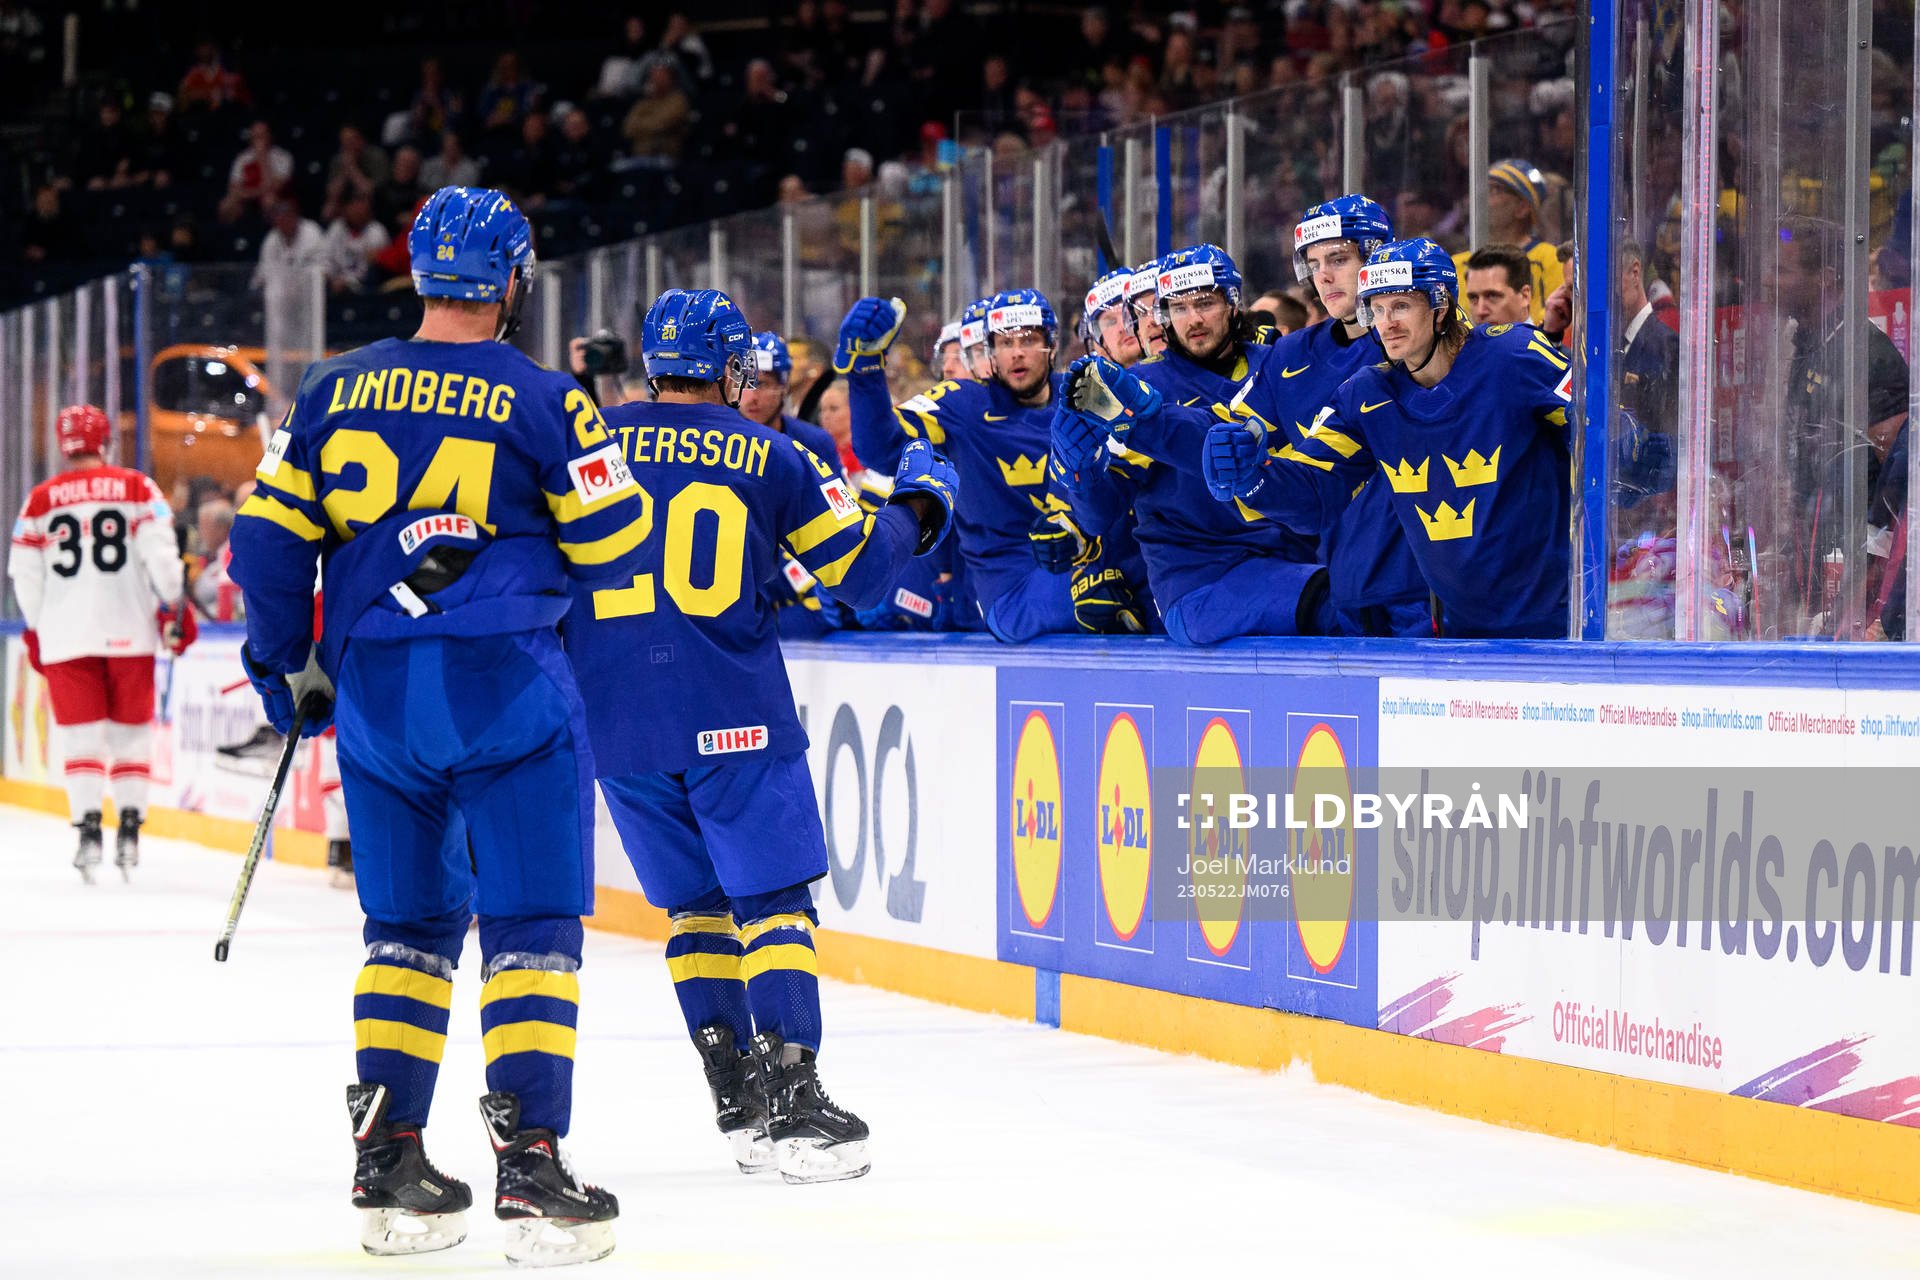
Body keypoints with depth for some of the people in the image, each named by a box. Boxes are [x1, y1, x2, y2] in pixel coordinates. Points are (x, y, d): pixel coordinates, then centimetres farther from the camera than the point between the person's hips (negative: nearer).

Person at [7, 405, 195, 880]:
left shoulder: (41, 500, 4)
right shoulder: (136, 489, 0)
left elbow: (24, 575, 6)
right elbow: (161, 555, -7)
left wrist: (36, 631, 18)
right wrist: (173, 610, 3)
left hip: (65, 636, 0)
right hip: (129, 631, 0)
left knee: (80, 733, 4)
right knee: (131, 730, 10)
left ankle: (88, 825, -8)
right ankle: (130, 827, 7)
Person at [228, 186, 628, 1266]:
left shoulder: (337, 391, 6)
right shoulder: (542, 401, -5)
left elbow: (269, 534, 8)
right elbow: (613, 542, -1)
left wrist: (289, 667, 20)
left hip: (375, 691, 4)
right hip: (508, 686, -4)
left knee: (411, 924, 16)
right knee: (532, 923, 0)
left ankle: (389, 1168, 13)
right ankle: (529, 1167, -9)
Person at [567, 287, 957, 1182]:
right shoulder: (768, 457, 3)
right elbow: (861, 570, 5)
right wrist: (917, 503, 22)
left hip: (614, 718, 3)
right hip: (730, 713, -3)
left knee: (696, 904, 14)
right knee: (772, 898, -1)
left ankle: (737, 1101, 13)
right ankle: (792, 1101, -12)